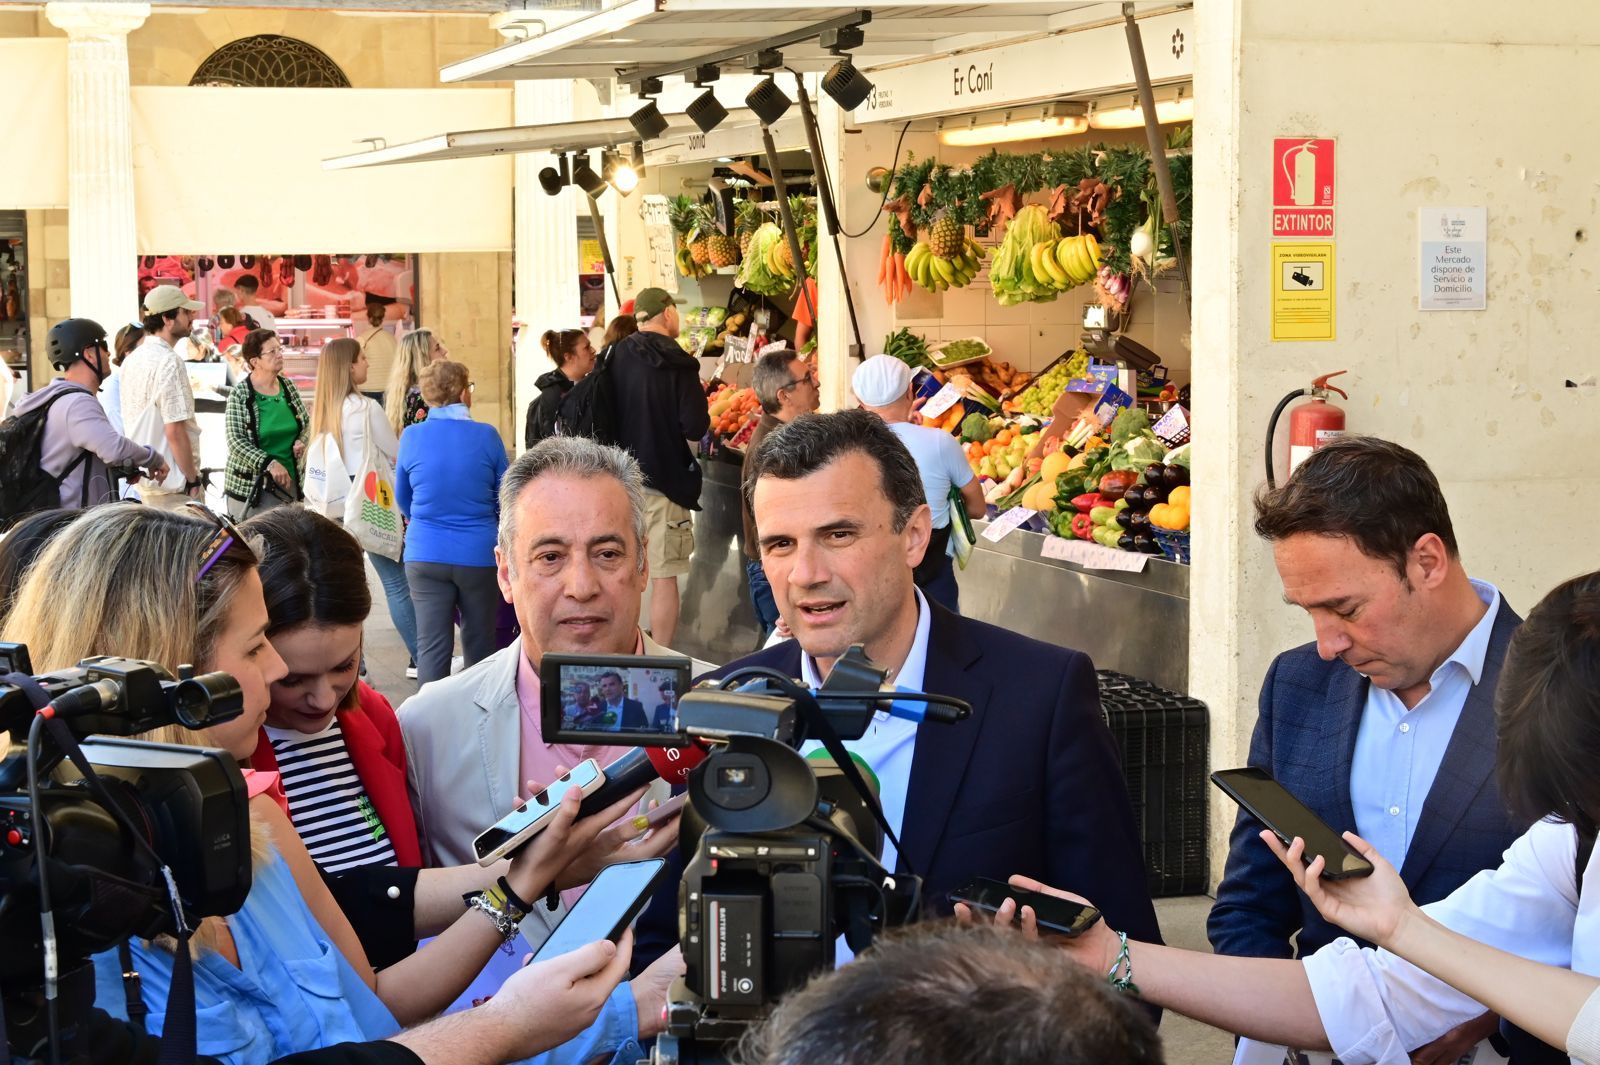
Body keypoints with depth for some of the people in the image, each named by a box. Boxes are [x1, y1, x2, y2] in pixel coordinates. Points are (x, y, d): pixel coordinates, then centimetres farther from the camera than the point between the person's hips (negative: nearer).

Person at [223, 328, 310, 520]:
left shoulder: (288, 387, 6)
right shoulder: (239, 395, -9)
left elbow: (307, 423, 18)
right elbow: (235, 442, -14)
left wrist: (302, 441, -5)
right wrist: (269, 463, -25)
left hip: (289, 480, 5)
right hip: (251, 487, -5)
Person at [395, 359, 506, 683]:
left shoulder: (411, 437, -3)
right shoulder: (486, 437, -8)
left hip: (425, 556, 1)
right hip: (479, 555, -1)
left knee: (431, 647, 3)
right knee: (480, 647, 12)